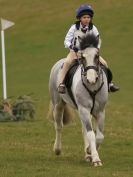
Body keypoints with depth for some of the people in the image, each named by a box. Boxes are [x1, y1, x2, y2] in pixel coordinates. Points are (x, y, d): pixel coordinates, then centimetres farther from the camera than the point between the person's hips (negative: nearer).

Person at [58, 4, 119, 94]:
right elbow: (67, 41, -7)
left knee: (104, 63, -10)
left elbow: (98, 40, 5)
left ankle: (108, 83, 7)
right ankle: (61, 84, -27)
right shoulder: (74, 27, -8)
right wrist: (72, 47, -26)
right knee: (67, 62, -31)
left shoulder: (93, 28, -3)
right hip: (75, 51, -2)